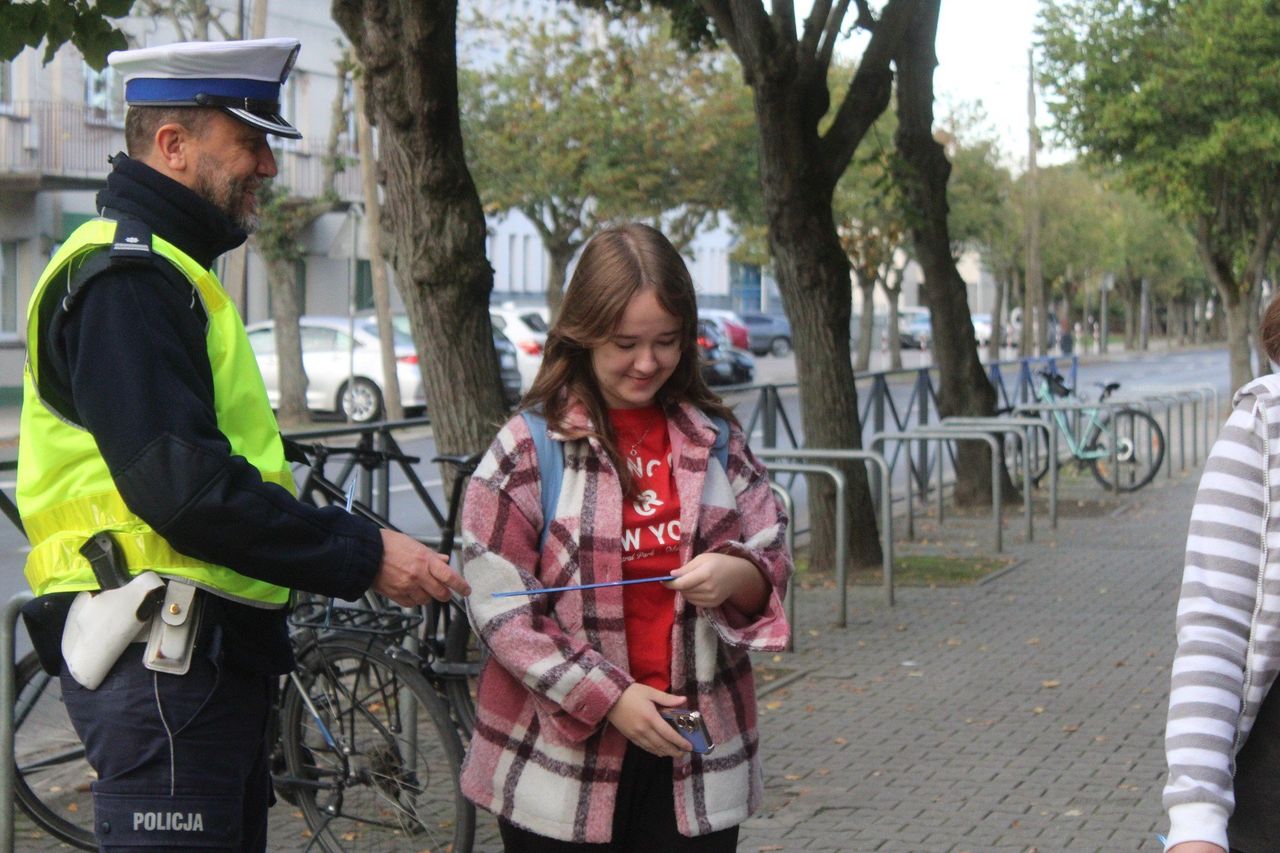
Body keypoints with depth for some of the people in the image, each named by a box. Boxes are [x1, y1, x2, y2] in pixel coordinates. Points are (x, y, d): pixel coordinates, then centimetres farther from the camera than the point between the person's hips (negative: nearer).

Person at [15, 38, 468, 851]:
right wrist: (363, 555, -19)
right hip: (161, 660, -11)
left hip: (212, 655, 11)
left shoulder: (162, 271, 21)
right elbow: (183, 489, -24)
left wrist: (357, 552, 13)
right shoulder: (124, 278, -14)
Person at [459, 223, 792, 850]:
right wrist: (609, 698, -15)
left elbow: (773, 561, 9)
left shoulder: (716, 440, 7)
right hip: (564, 762, -3)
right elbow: (498, 609, -7)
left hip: (694, 758, 3)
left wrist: (736, 576, -15)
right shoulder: (528, 449, -4)